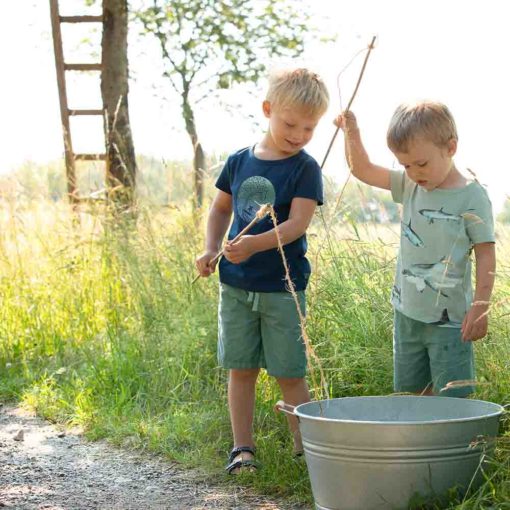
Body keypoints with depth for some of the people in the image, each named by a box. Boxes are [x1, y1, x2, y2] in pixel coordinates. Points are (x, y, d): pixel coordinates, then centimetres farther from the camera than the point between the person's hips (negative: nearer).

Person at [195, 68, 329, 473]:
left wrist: (254, 245, -33)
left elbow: (297, 223, -18)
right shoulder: (239, 161, 5)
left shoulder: (305, 169, -8)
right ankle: (243, 448, 17)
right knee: (241, 368, 8)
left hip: (282, 287, -4)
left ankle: (306, 450, 13)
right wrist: (211, 248, 3)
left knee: (289, 374, 1)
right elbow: (221, 208, 19)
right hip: (236, 283, 4)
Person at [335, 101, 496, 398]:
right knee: (416, 393, 13)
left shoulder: (472, 197, -11)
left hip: (450, 318, -6)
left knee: (450, 399, -3)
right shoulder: (409, 186, 6)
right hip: (407, 314, 6)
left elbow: (486, 254, -10)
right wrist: (351, 132, 0)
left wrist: (480, 307, -14)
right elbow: (363, 170, 14)